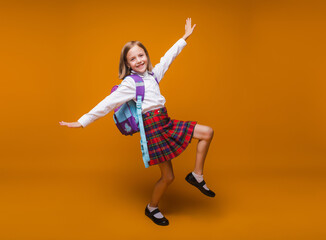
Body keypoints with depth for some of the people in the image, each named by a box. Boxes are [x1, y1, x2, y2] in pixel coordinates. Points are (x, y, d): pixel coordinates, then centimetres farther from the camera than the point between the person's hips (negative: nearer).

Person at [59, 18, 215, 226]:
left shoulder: (152, 74, 10)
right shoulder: (129, 83, -10)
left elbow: (168, 57, 21)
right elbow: (108, 104, -13)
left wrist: (184, 38, 29)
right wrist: (82, 122, -15)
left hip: (166, 123, 8)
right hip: (153, 128, -8)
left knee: (207, 132, 6)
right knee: (168, 177, 1)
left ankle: (197, 176, 14)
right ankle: (152, 208, 28)